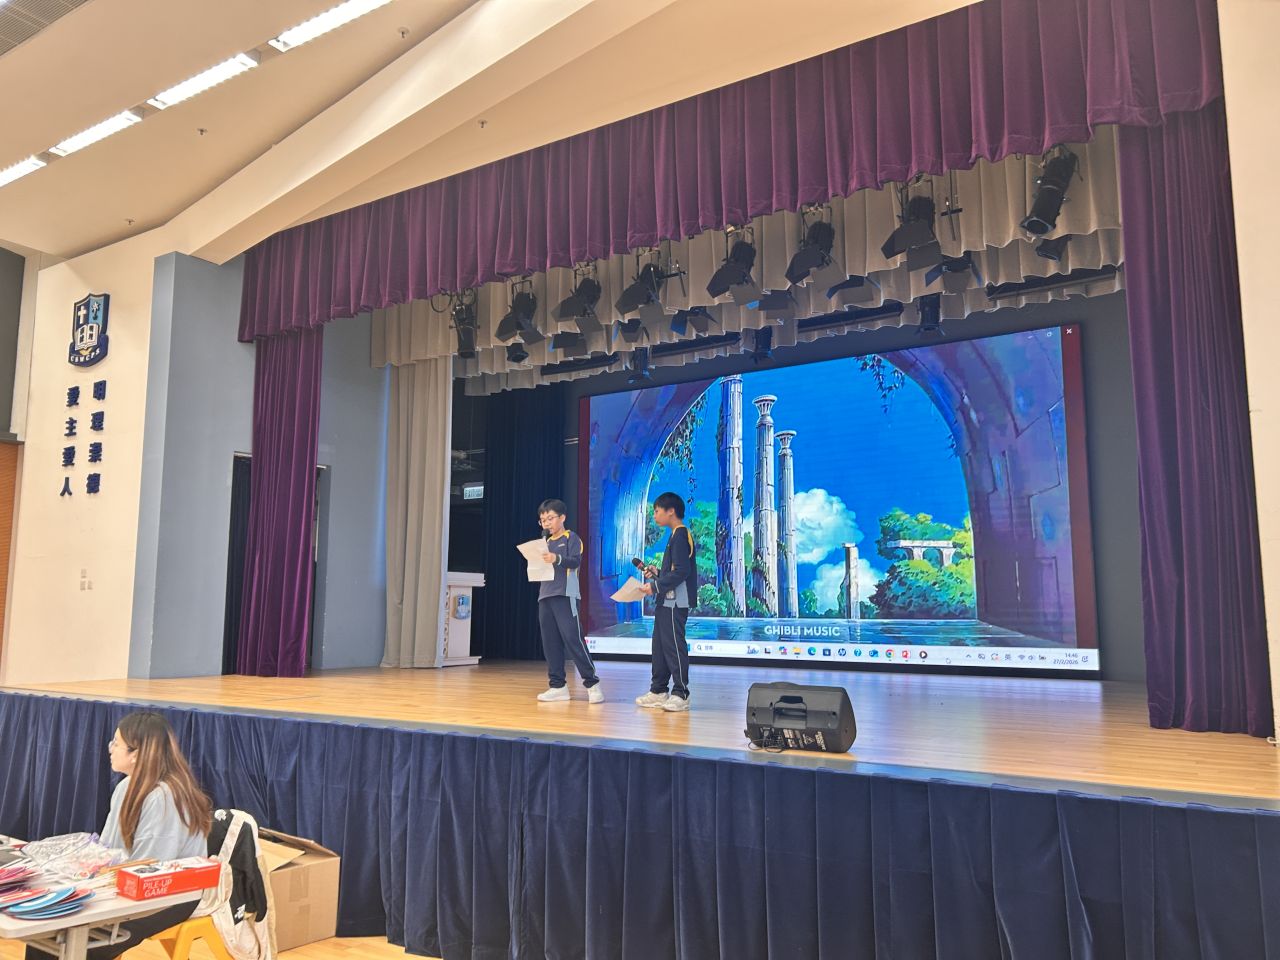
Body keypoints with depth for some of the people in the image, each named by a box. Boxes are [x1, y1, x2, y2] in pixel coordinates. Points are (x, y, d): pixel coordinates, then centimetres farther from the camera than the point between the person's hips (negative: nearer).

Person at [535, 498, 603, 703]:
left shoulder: (571, 538, 0)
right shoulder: (546, 542, 20)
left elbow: (576, 561, -14)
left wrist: (557, 559, -31)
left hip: (565, 595, -7)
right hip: (545, 596, 7)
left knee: (572, 639, -11)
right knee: (550, 643, 5)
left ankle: (592, 683, -4)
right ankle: (557, 686, 10)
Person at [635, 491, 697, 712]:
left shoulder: (680, 535, -13)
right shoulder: (676, 535, 17)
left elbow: (681, 571, -21)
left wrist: (655, 586, -18)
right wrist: (657, 573, 12)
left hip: (676, 602, -10)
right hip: (667, 601, 10)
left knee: (674, 645, -6)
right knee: (660, 645, 13)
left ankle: (681, 694, 0)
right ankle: (658, 691, 20)